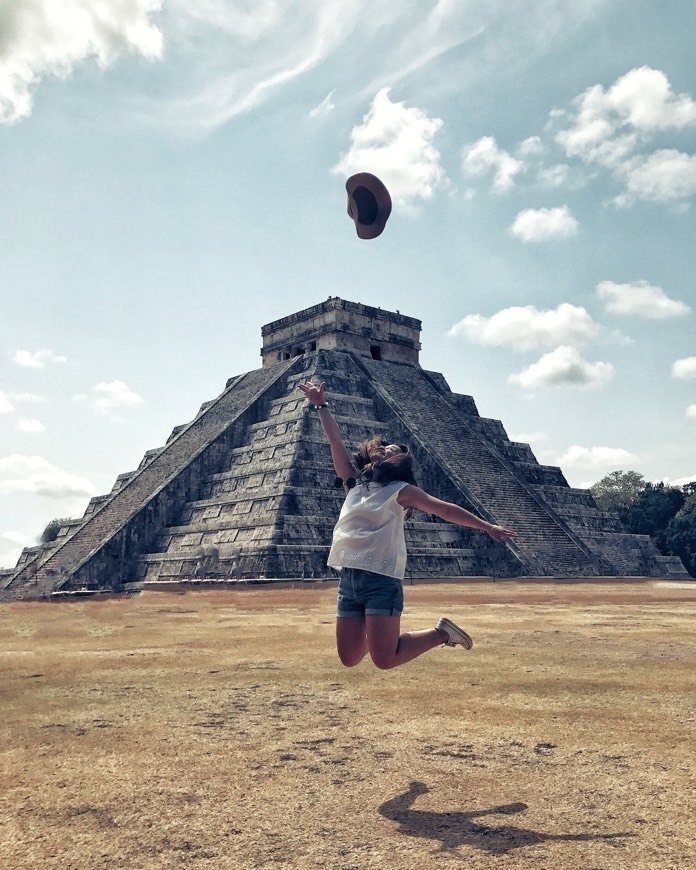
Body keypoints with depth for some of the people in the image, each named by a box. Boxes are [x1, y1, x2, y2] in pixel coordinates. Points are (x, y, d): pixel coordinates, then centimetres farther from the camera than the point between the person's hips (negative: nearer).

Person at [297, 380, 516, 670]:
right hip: (349, 578, 5)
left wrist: (487, 526, 4)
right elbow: (336, 441, 17)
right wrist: (321, 405, 15)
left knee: (384, 659, -10)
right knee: (349, 658, 6)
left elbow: (446, 510, 7)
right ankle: (377, 632, 35)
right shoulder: (354, 483, 17)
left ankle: (441, 633, 10)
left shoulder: (401, 490, 5)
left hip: (381, 578, -5)